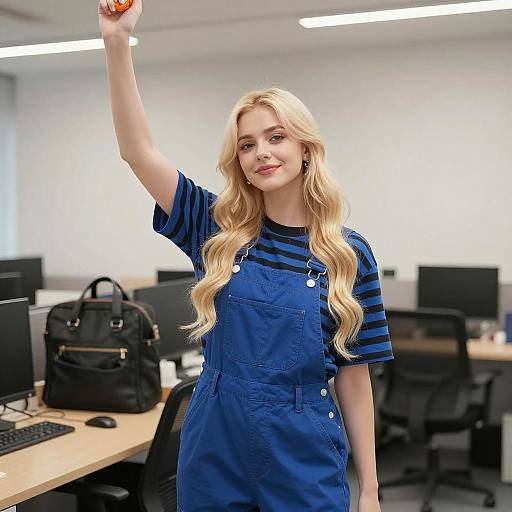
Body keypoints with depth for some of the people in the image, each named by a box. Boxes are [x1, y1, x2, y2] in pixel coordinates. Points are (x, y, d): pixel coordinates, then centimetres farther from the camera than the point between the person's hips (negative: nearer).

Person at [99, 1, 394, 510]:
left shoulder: (349, 253, -4)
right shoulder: (218, 230, 0)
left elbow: (353, 375, -1)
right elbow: (138, 150, -8)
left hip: (305, 458, -1)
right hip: (213, 450, 2)